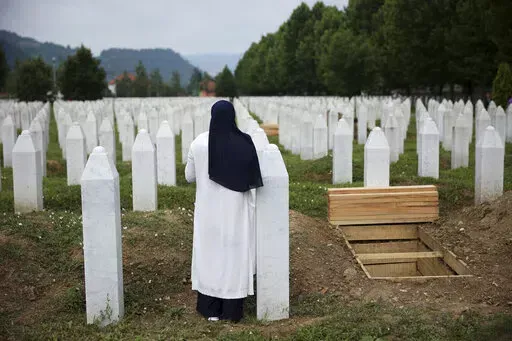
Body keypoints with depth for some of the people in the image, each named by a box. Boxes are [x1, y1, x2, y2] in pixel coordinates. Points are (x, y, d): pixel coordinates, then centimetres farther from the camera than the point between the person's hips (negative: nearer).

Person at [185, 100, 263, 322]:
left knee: (209, 252, 12)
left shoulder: (199, 143, -8)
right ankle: (232, 309, 15)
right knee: (234, 253, 8)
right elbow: (252, 181, -8)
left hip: (209, 209, 1)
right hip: (236, 209, -1)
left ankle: (210, 309, 19)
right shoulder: (244, 143, -12)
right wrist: (252, 209, 5)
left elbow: (189, 176, 3)